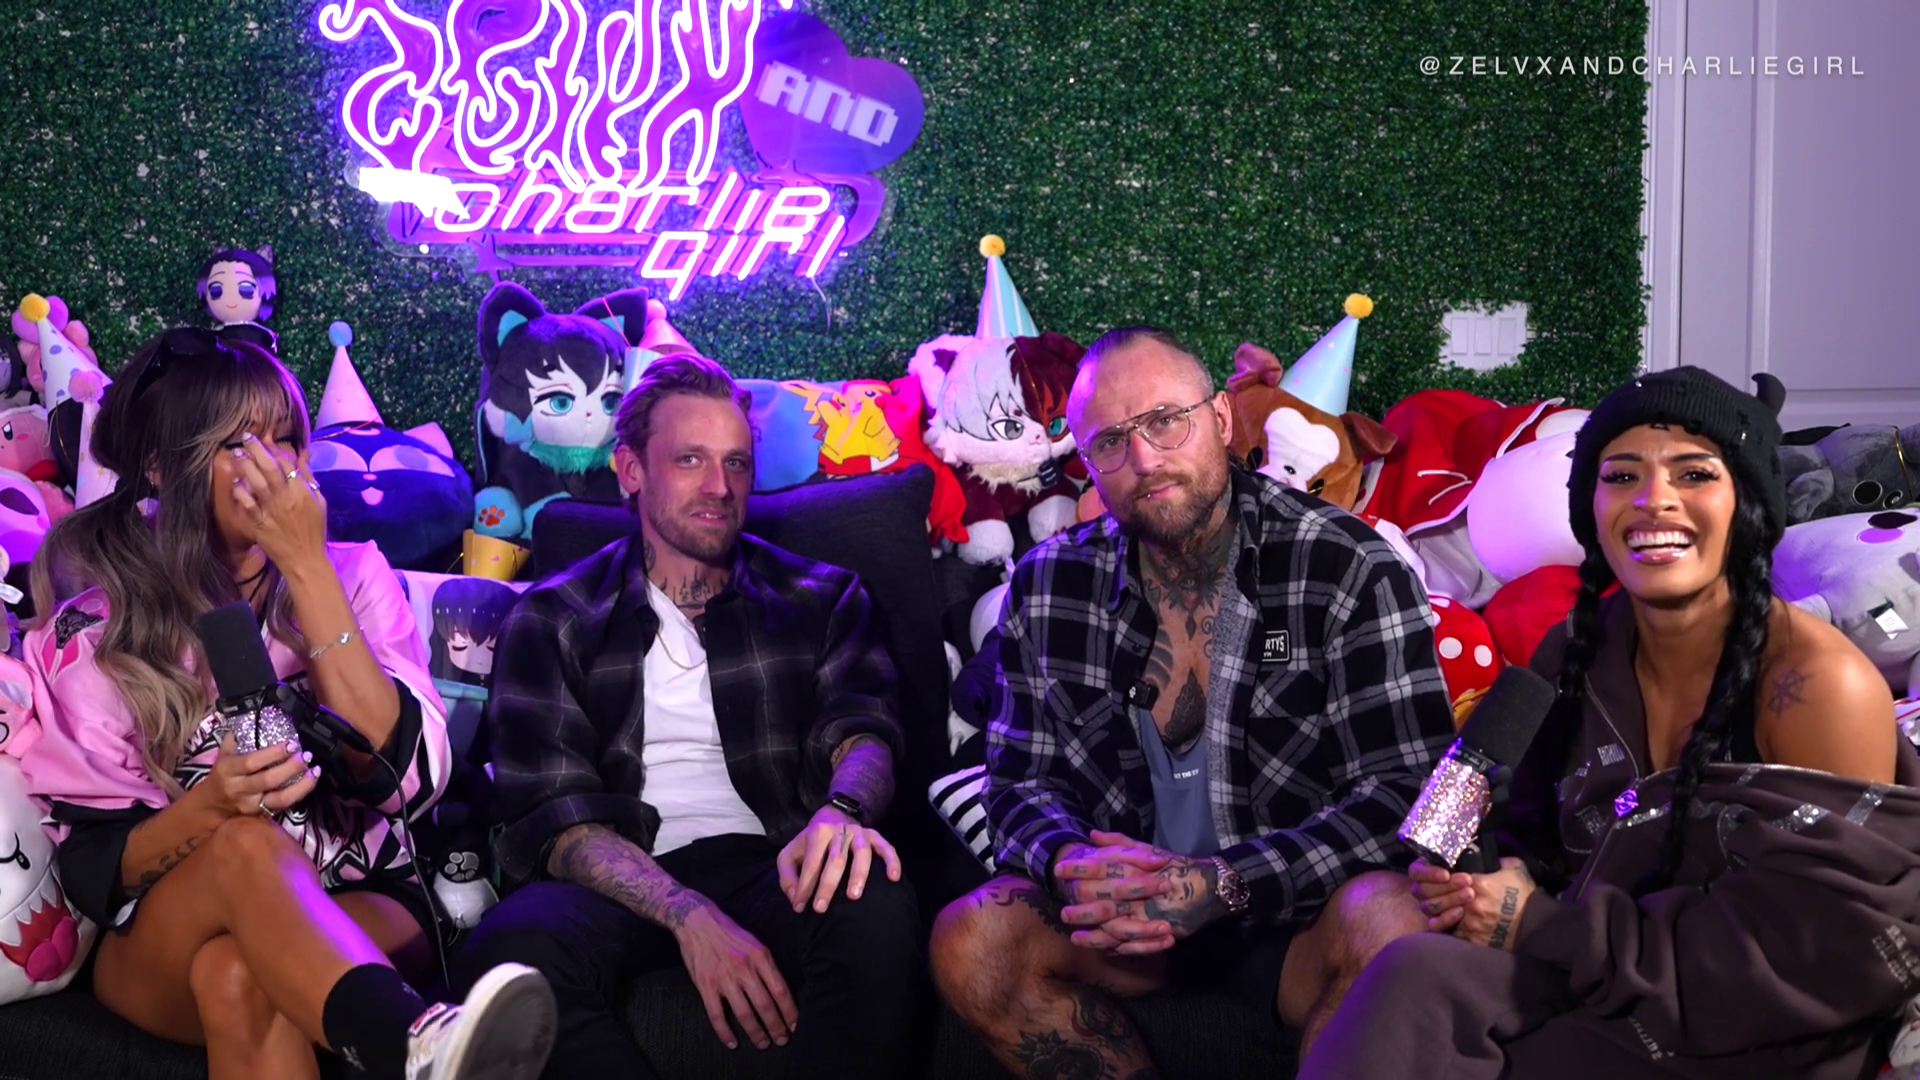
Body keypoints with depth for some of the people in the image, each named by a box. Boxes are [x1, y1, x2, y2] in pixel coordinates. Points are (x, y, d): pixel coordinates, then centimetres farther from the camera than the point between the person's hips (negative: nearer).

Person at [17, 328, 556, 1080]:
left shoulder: (352, 575, 3)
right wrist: (210, 806, -24)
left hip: (359, 918, 0)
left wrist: (307, 569, -15)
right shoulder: (99, 622, 0)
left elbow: (408, 777, -13)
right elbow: (92, 869, -2)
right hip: (162, 945, 0)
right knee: (245, 845, -38)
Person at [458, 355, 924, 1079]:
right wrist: (689, 916, -19)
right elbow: (550, 811, 1)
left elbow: (863, 729, 3)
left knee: (876, 906, -35)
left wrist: (842, 809, -25)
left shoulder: (818, 599, 19)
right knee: (513, 949, -35)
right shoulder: (552, 621, 14)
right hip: (622, 883, 0)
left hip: (768, 869, 1)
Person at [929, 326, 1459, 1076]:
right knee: (970, 943, -24)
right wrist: (1076, 866, -19)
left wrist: (1220, 885, -26)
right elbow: (1021, 782, 6)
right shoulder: (1048, 586, 1)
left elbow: (1408, 790, -14)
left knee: (1393, 930, -36)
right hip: (1123, 897, 4)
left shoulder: (1351, 570, -10)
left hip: (1297, 905, -3)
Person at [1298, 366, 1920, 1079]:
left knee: (1414, 986, -26)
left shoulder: (1819, 685, -16)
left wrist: (1543, 927, -18)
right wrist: (1507, 881, -11)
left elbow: (1822, 956, -20)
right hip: (1600, 997, 6)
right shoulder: (1576, 652, 3)